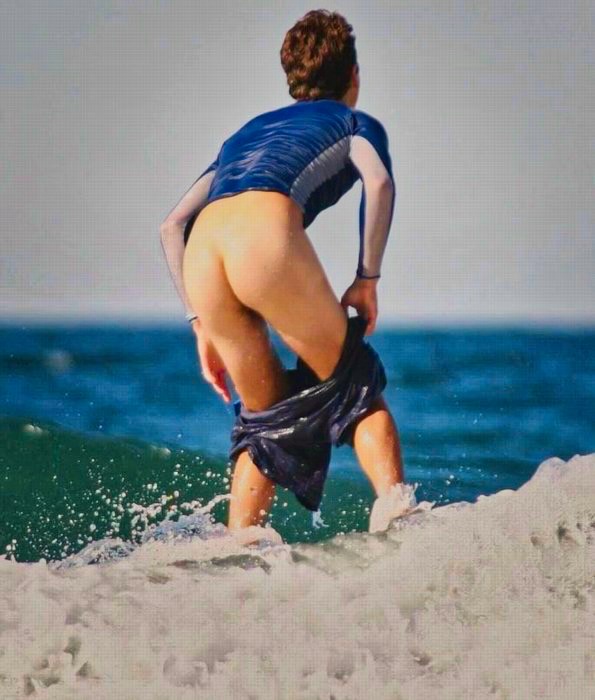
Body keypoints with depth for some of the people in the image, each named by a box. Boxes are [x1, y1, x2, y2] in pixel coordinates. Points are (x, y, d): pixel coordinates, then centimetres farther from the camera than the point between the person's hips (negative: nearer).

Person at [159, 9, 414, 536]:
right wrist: (368, 278, 7)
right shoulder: (354, 122, 26)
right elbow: (379, 182, 1)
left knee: (267, 416, 19)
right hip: (266, 231, -5)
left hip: (203, 251, 5)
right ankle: (394, 501, -9)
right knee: (352, 383, 10)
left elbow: (173, 225, 31)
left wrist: (201, 324, 30)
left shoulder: (250, 129, 39)